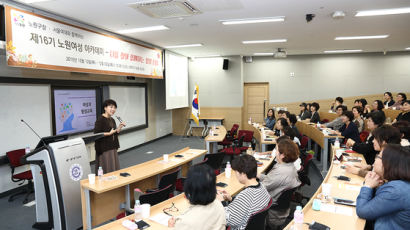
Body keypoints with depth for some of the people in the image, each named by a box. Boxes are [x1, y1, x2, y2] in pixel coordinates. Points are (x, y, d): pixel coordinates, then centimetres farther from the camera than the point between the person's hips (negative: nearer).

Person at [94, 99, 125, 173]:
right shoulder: (100, 120, -12)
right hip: (104, 149, -8)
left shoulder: (112, 120, 12)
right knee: (106, 170, -3)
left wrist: (119, 128, 1)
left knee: (114, 169, 11)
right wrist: (109, 133, -19)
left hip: (113, 148, 8)